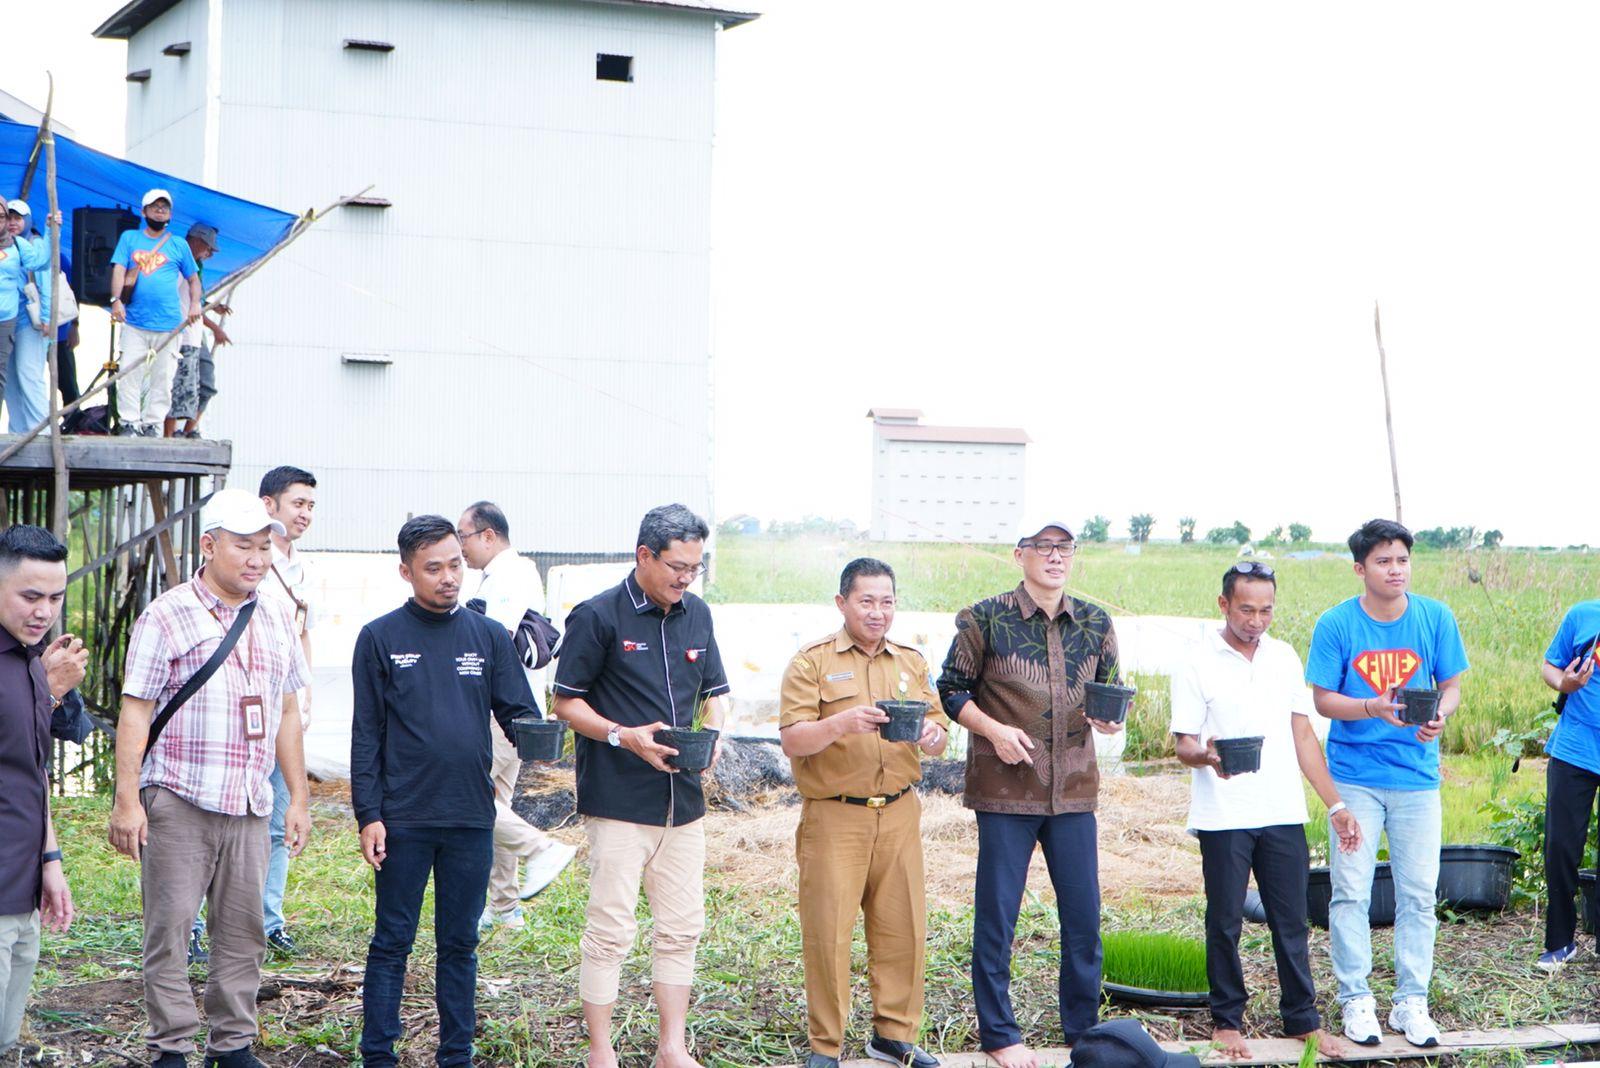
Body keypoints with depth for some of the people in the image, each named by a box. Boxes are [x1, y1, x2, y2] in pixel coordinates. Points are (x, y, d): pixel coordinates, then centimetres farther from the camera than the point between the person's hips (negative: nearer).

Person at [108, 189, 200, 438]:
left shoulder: (179, 245, 13)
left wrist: (195, 303, -2)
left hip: (168, 324, 0)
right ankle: (130, 423, -1)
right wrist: (116, 300, -14)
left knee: (162, 377, -1)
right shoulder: (129, 238, 12)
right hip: (134, 322, 0)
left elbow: (193, 278, 17)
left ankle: (153, 424, 6)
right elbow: (119, 270, 2)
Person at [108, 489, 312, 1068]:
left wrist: (298, 798, 15)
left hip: (250, 806, 5)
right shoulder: (166, 617, -3)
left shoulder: (276, 620, 13)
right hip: (178, 803, -5)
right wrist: (127, 800, -10)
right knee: (169, 931, -1)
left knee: (243, 932, 7)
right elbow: (135, 714, -5)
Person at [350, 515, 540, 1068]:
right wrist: (368, 814, -6)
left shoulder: (489, 637, 8)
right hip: (403, 819, -2)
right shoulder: (380, 638, 1)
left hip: (472, 817, 2)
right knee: (392, 943, 3)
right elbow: (365, 735, 0)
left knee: (460, 944, 10)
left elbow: (520, 712, 8)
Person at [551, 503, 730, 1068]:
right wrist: (625, 736, -18)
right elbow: (567, 702, -5)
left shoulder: (696, 614, 11)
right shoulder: (598, 615, -8)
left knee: (683, 928, 9)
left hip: (683, 798, 6)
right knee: (610, 930, -3)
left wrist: (712, 735, -1)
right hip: (618, 800, -6)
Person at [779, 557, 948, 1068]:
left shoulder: (912, 662, 13)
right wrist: (841, 724, -25)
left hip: (899, 815, 4)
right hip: (833, 816, -4)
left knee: (903, 925, 3)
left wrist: (931, 734, -11)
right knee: (828, 929, -3)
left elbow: (938, 737, 12)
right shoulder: (813, 661, 0)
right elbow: (792, 741, -8)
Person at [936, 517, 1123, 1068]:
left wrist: (1108, 717, -6)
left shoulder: (1096, 623, 8)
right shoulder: (985, 619, -4)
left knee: (1084, 916, 7)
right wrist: (994, 730, -14)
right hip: (1005, 789, -3)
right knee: (996, 917, 2)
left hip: (1074, 789, 4)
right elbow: (952, 691, 1)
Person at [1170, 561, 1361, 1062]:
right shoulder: (1199, 664, -3)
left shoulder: (1284, 657, 10)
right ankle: (1227, 1021, 14)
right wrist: (1207, 756, -29)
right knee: (1225, 922, 3)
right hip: (1223, 817, -3)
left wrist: (1335, 804, 11)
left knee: (1291, 921, 7)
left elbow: (1303, 735, 14)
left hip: (1283, 813, 4)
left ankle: (1302, 1019, 16)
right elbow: (1183, 743, -5)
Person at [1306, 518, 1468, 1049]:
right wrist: (1375, 709, -22)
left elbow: (1451, 686, 6)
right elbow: (1323, 698, -5)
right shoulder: (1336, 624, -6)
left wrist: (1439, 716, -17)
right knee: (1351, 891, 0)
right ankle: (1356, 1000, 11)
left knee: (1418, 894, 5)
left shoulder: (1436, 618, -1)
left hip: (1417, 774, 2)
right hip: (1355, 776, -2)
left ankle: (1411, 1002, 15)